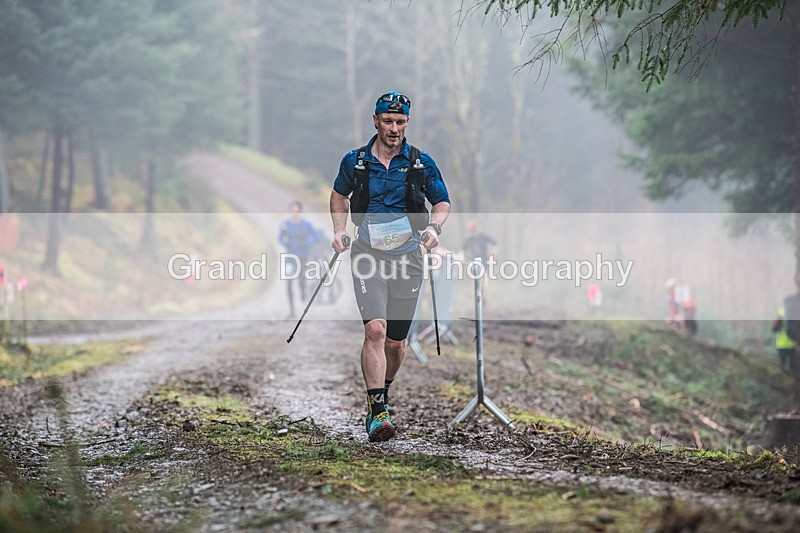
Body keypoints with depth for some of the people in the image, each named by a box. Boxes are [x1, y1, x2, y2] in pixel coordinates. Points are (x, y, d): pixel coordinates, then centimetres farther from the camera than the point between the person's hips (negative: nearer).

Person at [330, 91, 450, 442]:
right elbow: (339, 195, 21)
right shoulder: (354, 162, 3)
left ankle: (382, 393, 36)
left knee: (395, 342, 7)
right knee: (375, 329, -20)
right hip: (368, 254, -1)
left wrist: (434, 228, -8)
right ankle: (377, 412, -21)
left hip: (407, 256, 1)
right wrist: (339, 229, 6)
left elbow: (442, 203, 13)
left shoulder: (421, 164, 2)